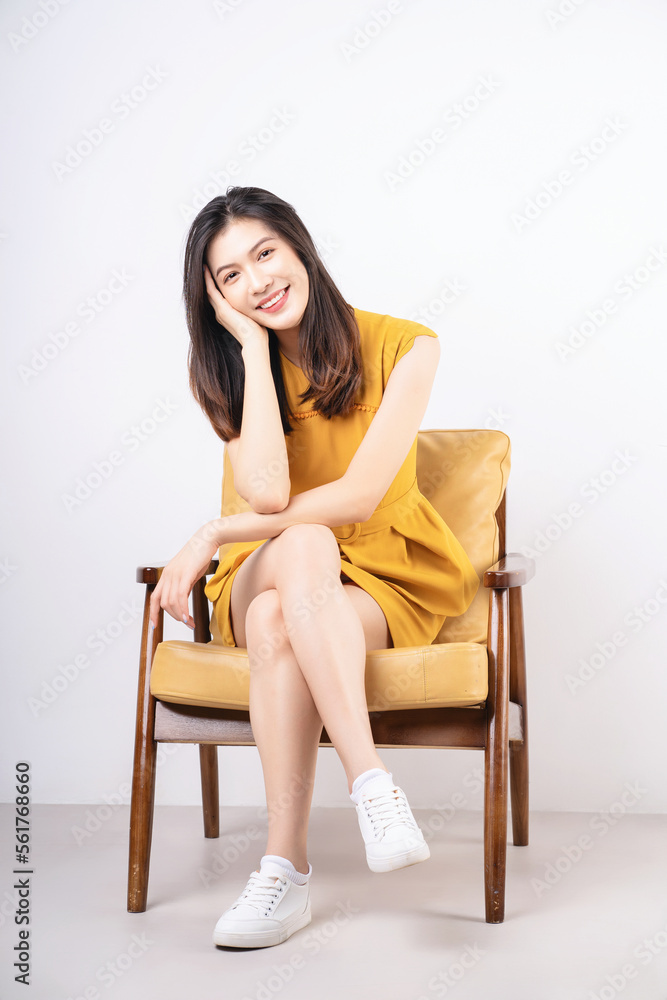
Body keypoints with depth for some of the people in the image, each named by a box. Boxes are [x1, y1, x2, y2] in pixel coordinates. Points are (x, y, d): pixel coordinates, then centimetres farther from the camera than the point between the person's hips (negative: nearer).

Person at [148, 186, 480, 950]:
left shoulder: (402, 346, -8)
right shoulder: (228, 369, 0)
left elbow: (362, 495, -17)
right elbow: (268, 493, -19)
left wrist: (216, 535, -17)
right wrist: (255, 347, -15)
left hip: (385, 582, -1)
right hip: (263, 579, 2)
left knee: (279, 620, -34)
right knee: (303, 546, -35)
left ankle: (284, 868, -34)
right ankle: (372, 784, -40)